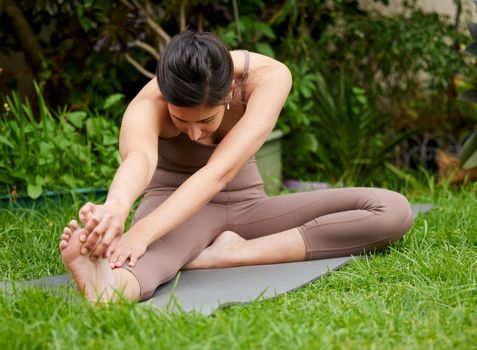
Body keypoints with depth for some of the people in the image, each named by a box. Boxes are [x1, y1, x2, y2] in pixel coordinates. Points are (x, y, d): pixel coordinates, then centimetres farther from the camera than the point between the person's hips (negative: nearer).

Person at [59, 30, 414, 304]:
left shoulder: (269, 76, -27)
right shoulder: (148, 104, -27)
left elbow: (218, 172, -41)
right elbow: (139, 158, -53)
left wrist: (142, 231, -57)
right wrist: (117, 206, -78)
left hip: (245, 205, 3)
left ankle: (231, 254, -34)